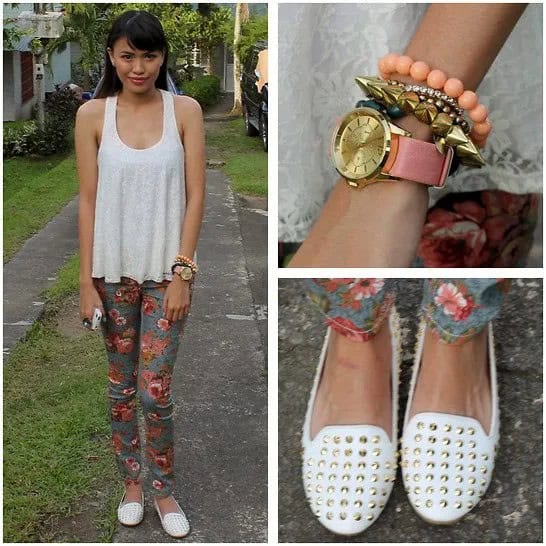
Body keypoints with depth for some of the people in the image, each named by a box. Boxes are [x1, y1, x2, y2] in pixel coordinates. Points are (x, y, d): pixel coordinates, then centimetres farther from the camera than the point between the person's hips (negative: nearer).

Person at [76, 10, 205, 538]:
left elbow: (194, 197, -4)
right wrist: (86, 280, -4)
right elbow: (88, 200, -1)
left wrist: (182, 273, -10)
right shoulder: (93, 114, -1)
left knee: (155, 390, -2)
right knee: (120, 384, 12)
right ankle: (131, 483, 32)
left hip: (166, 271, -1)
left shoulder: (184, 110, -4)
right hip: (113, 271, 2)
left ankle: (164, 489, 21)